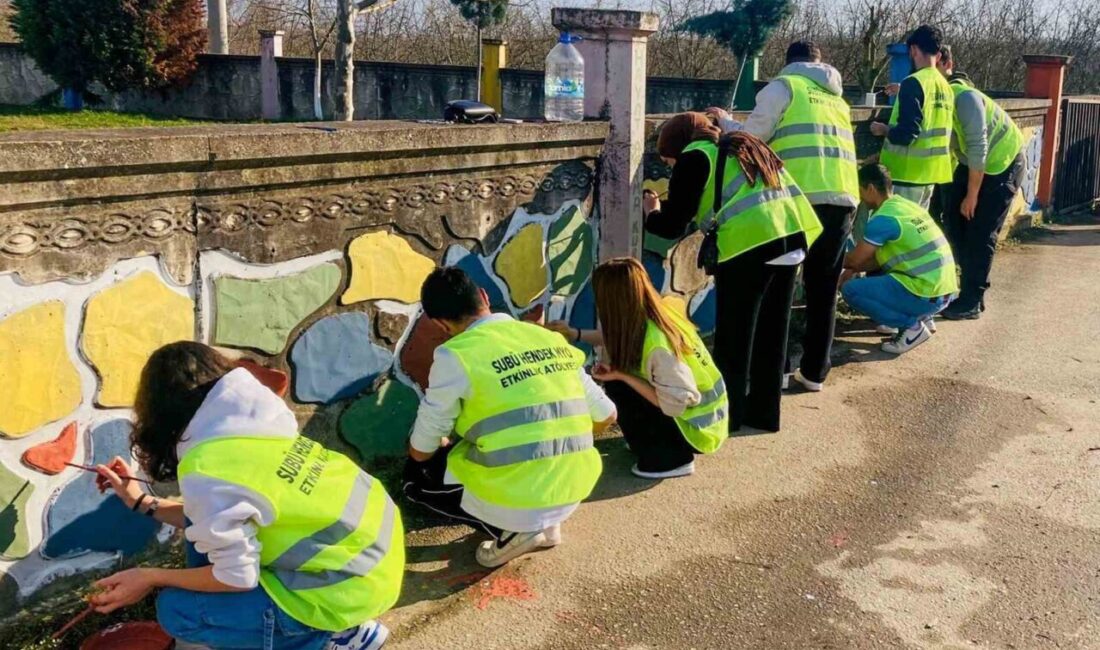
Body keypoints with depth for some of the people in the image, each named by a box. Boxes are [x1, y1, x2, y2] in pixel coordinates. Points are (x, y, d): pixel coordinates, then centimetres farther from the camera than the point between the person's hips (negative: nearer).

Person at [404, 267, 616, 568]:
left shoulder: (455, 355, -10)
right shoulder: (552, 339, 6)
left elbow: (421, 450, 0)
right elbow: (606, 416, 13)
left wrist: (443, 444, 24)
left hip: (513, 500, -6)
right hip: (573, 493, 6)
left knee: (416, 474, 20)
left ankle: (510, 531, 3)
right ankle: (544, 525, 15)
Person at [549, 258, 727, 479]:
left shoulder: (656, 345, -31)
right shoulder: (652, 319, -6)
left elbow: (676, 403, -29)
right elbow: (616, 338, 12)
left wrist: (621, 376, -23)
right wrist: (574, 334, 8)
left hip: (696, 430, -8)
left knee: (617, 386, -14)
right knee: (618, 373, 7)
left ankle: (672, 458, -5)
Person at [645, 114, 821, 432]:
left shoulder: (694, 157, 5)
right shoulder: (742, 146, 28)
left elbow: (673, 226, 2)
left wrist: (651, 213, 23)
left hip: (749, 244, -8)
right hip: (791, 236, 8)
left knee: (733, 337, 5)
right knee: (771, 332, 17)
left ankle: (726, 414, 14)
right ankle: (763, 411, 27)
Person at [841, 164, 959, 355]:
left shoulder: (883, 218, -15)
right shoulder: (907, 205, 12)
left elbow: (854, 260, -6)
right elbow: (880, 257, 19)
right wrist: (852, 271, 16)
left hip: (927, 296, -9)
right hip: (943, 290, 9)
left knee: (851, 290, -8)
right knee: (875, 271, 24)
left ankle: (912, 326, -4)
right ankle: (921, 317, 15)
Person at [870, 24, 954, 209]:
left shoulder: (914, 83, -15)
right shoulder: (945, 87, 10)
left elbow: (906, 134, -21)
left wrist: (883, 129, -2)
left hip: (910, 172, -8)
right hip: (931, 172, 8)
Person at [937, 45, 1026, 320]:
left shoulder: (964, 97, -30)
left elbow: (978, 148, -28)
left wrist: (972, 195, -23)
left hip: (1002, 164, -7)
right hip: (972, 163, 7)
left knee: (981, 233, -7)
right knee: (954, 222, 5)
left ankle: (972, 302, 1)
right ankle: (971, 283, 20)